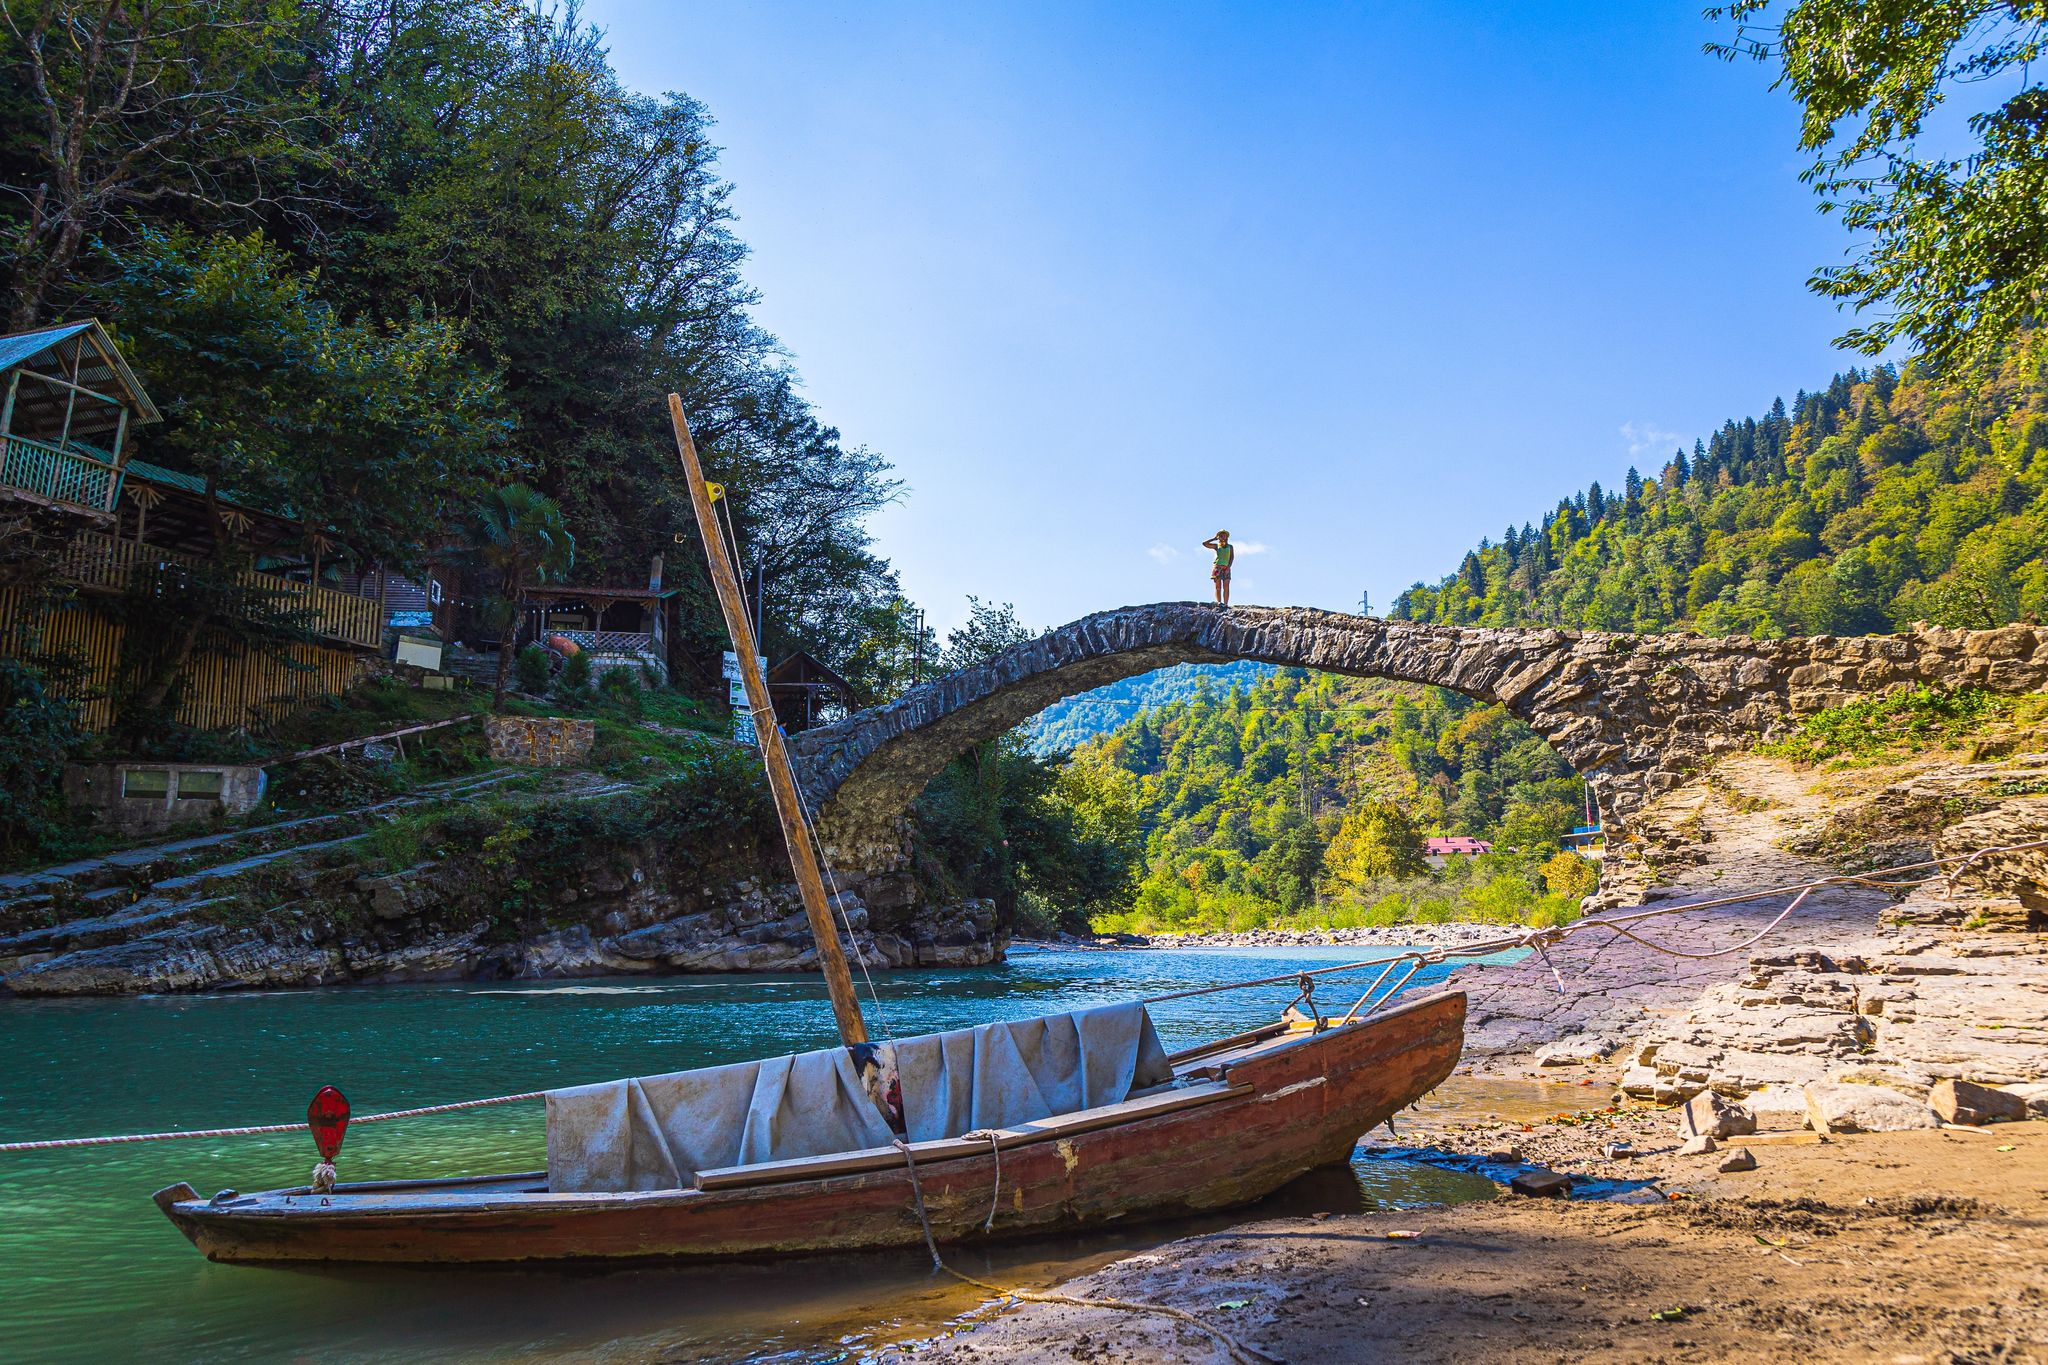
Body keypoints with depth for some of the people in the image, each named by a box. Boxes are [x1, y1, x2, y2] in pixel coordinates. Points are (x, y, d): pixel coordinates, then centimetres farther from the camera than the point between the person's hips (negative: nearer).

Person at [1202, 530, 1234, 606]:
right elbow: (1204, 543, 4)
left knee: (1226, 588, -7)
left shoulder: (1230, 547, 13)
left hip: (1226, 568, 0)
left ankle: (1225, 604, -12)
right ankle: (1219, 602, -15)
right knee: (1218, 587, -7)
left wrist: (1229, 567, -9)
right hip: (1217, 567, 0)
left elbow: (1232, 557, 5)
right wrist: (1214, 538, 9)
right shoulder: (1216, 546, 12)